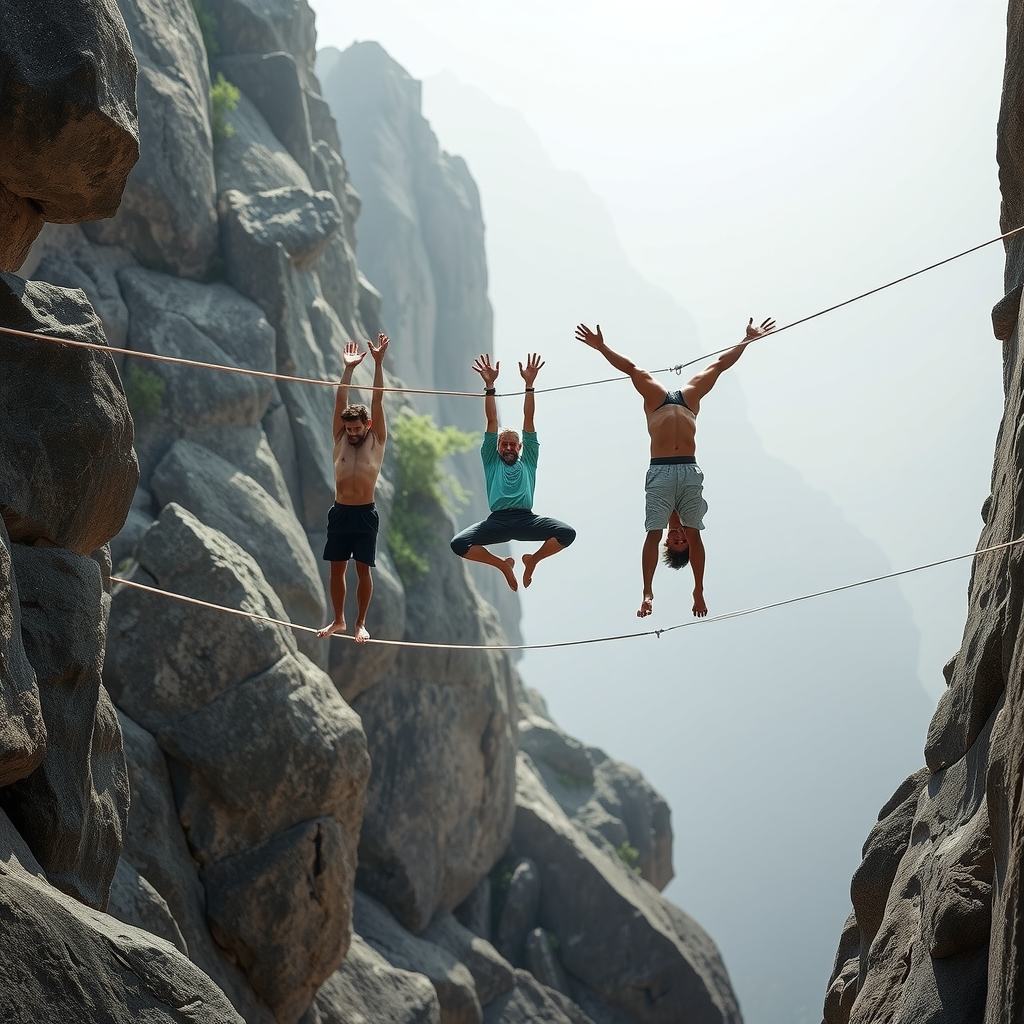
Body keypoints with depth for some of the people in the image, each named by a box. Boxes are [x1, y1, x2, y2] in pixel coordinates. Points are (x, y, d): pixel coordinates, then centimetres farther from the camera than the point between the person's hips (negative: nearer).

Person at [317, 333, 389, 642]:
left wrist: (378, 363, -11)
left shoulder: (377, 440, 0)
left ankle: (361, 623, 7)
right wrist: (348, 368, -4)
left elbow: (377, 401, -6)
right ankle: (338, 620, 17)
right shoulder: (341, 439, 7)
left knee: (363, 569, -1)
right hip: (340, 512, 3)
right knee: (337, 568, 6)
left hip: (365, 514, -3)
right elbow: (340, 402, 2)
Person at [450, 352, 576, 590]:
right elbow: (492, 422, 15)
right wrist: (489, 386, 10)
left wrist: (529, 385, 11)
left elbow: (528, 420, 16)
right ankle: (503, 565, 6)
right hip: (498, 521, 0)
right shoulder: (491, 461, 21)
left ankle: (532, 560, 8)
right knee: (458, 544, -22)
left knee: (567, 533, -24)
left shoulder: (528, 462, 22)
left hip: (525, 519, 0)